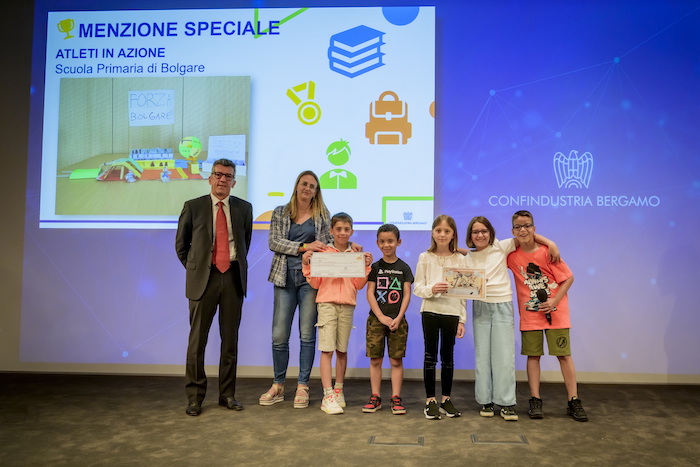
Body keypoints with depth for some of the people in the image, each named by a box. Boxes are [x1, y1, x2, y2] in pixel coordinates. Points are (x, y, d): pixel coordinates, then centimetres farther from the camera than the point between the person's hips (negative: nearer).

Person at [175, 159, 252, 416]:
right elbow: (181, 244, 11)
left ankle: (227, 394, 19)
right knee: (197, 339, 1)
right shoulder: (193, 207, 3)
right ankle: (194, 396, 13)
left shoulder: (244, 208, 8)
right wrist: (194, 268, 9)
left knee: (230, 339, 8)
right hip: (203, 278, -2)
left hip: (233, 278, 2)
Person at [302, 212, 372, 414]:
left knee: (342, 349, 8)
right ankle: (328, 396, -7)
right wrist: (306, 265, -8)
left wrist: (366, 267, -6)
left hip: (347, 306, 2)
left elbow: (359, 285, 5)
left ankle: (338, 390, 23)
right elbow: (315, 283, 3)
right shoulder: (322, 252, 3)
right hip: (327, 303, -2)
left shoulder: (357, 254, 8)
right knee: (327, 349, -8)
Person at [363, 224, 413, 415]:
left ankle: (396, 398, 10)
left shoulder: (404, 268, 4)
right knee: (375, 360, 3)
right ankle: (375, 397, 13)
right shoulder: (375, 267, 4)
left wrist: (398, 318, -11)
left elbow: (407, 295, 0)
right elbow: (370, 293, -2)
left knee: (396, 360, 2)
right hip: (376, 319, 0)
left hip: (397, 320, 0)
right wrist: (381, 317, -11)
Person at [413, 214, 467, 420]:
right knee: (430, 355, 4)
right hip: (430, 311, -1)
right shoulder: (425, 257, 2)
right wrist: (431, 289, -21)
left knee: (448, 356, 9)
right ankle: (430, 400, 13)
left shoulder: (460, 259, 4)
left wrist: (462, 320, 0)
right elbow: (417, 288, 0)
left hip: (452, 312, 1)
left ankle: (446, 399, 22)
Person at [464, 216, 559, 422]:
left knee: (504, 355, -5)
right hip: (480, 307, 2)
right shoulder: (468, 258, 7)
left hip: (503, 306, -2)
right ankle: (485, 401, 11)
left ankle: (506, 403, 3)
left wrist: (551, 243, -3)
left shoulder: (501, 248, 2)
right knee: (482, 355, 2)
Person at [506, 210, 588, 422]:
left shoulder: (547, 252, -12)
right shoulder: (512, 255, -3)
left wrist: (554, 301, -16)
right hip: (529, 315, 2)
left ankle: (573, 401, 11)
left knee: (564, 355, 1)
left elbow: (568, 278, -7)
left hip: (555, 314, -2)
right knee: (533, 355, 6)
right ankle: (535, 401, 15)